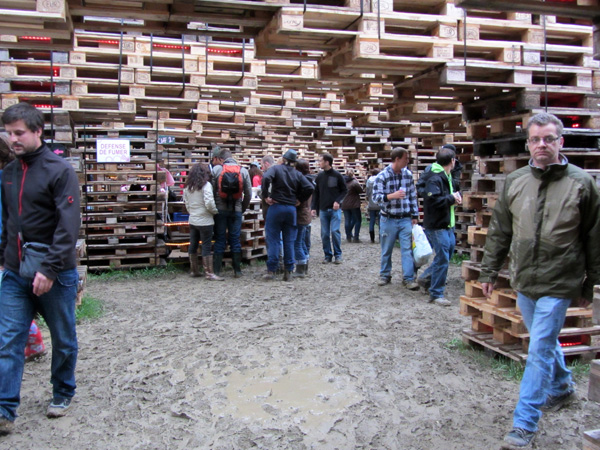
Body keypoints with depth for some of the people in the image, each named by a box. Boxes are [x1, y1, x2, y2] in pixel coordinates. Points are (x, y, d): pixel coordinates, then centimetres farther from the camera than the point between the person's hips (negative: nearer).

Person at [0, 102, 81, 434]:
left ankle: (63, 394, 31)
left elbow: (68, 226, -18)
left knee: (63, 341, 12)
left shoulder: (60, 171, -12)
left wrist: (50, 268, -23)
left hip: (55, 275, -5)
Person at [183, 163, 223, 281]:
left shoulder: (187, 187, 8)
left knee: (193, 245, 14)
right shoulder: (206, 185, -12)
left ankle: (194, 270, 25)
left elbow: (186, 204, 12)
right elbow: (209, 203, -19)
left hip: (192, 220, 7)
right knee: (207, 246, -2)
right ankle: (209, 273, -1)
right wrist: (215, 211, -3)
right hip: (205, 221, -7)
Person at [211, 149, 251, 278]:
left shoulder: (216, 169, -1)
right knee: (235, 239, 8)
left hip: (220, 209, -1)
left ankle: (216, 270, 8)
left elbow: (211, 191, -4)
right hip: (236, 210, 1)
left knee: (220, 240, 6)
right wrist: (243, 209, 13)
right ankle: (237, 270, 11)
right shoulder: (243, 170, 4)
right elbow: (248, 193, 3)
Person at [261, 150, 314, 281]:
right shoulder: (297, 174, 7)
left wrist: (266, 196, -12)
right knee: (289, 241, 7)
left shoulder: (276, 169, -1)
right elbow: (310, 188, -3)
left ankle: (271, 270, 1)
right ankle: (288, 272, 9)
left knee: (273, 239, 2)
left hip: (276, 206, -2)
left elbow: (266, 178, -20)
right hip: (291, 209, 3)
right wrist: (300, 200, 7)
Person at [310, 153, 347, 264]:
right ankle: (328, 255, 14)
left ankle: (338, 255, 5)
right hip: (323, 209, 3)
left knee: (335, 231, -8)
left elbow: (344, 190, 3)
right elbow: (316, 193, 11)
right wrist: (313, 208, 4)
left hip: (335, 209, -3)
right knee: (324, 234, 3)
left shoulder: (337, 175, -2)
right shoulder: (319, 176, 7)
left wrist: (338, 201, -12)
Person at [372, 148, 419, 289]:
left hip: (405, 219, 3)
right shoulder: (382, 176, -10)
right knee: (386, 250, 9)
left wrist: (415, 216, 10)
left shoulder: (408, 174, 4)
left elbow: (413, 196, 11)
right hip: (388, 219, -3)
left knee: (407, 249, -2)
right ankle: (385, 275, 27)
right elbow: (376, 196, -12)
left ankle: (408, 279, 4)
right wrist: (391, 196, -29)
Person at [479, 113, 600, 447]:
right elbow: (500, 231, 8)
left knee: (539, 351, -4)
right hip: (524, 281, 5)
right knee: (545, 341, 22)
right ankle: (562, 388, 48)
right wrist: (489, 271, 8)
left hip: (558, 284, -4)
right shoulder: (515, 181, 3)